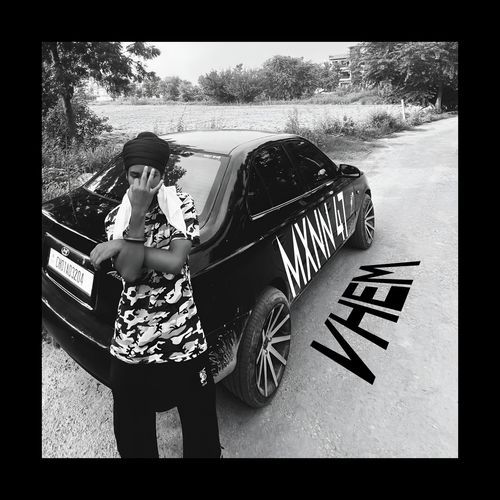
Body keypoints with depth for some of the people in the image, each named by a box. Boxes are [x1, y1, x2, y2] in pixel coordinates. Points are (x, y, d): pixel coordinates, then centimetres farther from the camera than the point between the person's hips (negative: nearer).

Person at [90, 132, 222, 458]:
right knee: (133, 435, 21)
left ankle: (203, 451, 45)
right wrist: (138, 212, -20)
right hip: (131, 343, 2)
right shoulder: (116, 217, 0)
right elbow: (129, 272, -17)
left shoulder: (181, 204, -4)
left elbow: (175, 261, -17)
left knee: (200, 425, 17)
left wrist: (120, 246, -15)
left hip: (185, 339, -1)